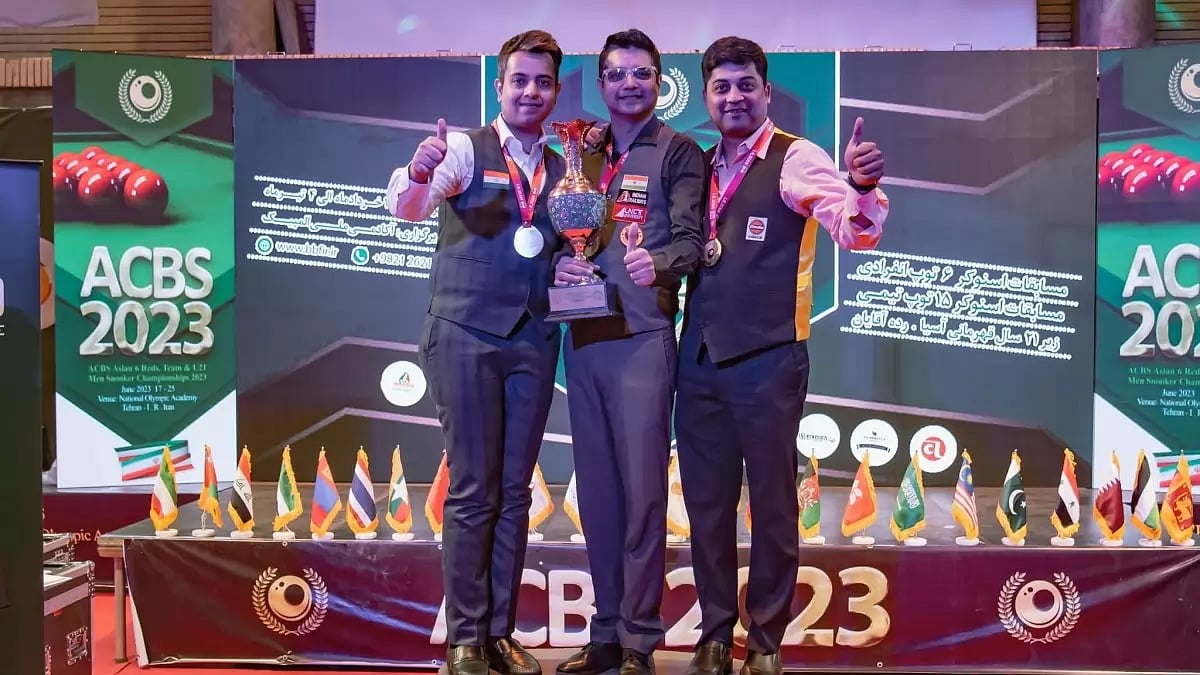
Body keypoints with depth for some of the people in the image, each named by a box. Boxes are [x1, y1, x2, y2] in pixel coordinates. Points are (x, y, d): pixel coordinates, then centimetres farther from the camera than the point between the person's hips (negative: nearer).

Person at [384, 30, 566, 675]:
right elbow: (406, 207, -19)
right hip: (465, 336, -4)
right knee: (472, 492, 0)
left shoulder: (563, 169, 12)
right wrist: (420, 170, -41)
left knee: (514, 491, 9)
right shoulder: (466, 149, -2)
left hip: (534, 340, 5)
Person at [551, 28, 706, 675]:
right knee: (596, 488, 9)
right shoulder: (581, 153, 18)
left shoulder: (678, 152, 4)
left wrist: (656, 262, -28)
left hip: (642, 335, -5)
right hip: (582, 335, 5)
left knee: (642, 488, -3)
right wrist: (560, 263, -5)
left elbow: (690, 239, -7)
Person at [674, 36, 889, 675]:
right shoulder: (700, 166, 13)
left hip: (767, 360, -6)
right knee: (706, 502, 13)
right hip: (699, 358, 6)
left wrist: (862, 185, -39)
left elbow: (855, 231, -19)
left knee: (772, 503, 7)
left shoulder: (794, 158, -6)